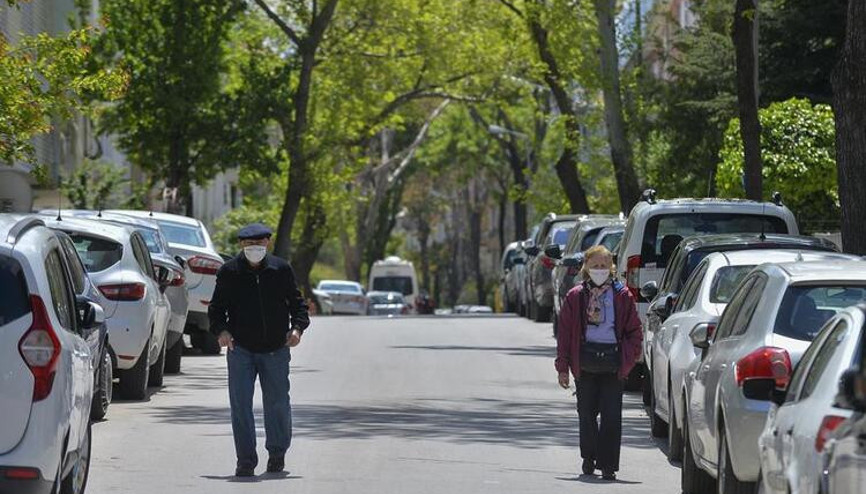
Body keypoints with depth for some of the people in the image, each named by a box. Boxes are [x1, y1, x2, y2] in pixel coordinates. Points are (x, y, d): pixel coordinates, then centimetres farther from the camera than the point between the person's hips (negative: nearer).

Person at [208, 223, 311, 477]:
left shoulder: (281, 270, 0)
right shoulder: (229, 272, -1)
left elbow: (296, 302, 9)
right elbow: (216, 307, 5)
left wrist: (297, 327, -10)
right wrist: (221, 330, -14)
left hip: (275, 350, 1)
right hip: (241, 349, -1)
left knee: (277, 403, 8)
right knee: (240, 404, -6)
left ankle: (277, 453, 29)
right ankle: (246, 461, 0)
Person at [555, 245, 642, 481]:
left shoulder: (622, 296, 5)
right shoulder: (575, 297, 6)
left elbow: (634, 331, 8)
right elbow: (565, 332, 7)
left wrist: (628, 358, -4)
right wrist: (563, 366, 2)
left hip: (612, 359, -1)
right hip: (585, 360, 1)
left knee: (611, 415, -6)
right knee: (587, 413, 10)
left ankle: (608, 465, -3)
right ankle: (589, 457, 27)